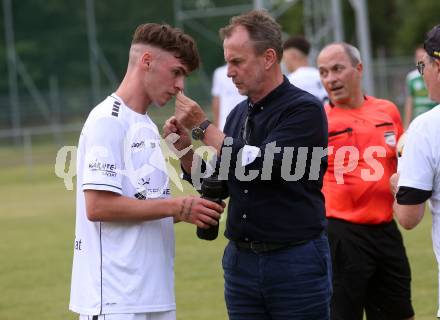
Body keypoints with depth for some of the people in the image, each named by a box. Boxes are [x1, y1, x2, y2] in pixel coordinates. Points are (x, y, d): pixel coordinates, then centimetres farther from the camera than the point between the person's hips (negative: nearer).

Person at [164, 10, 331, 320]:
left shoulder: (304, 109, -10)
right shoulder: (240, 114, 11)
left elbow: (260, 166, -21)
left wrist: (203, 127, -14)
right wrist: (184, 148, -1)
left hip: (296, 262, -6)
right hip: (241, 260, 6)